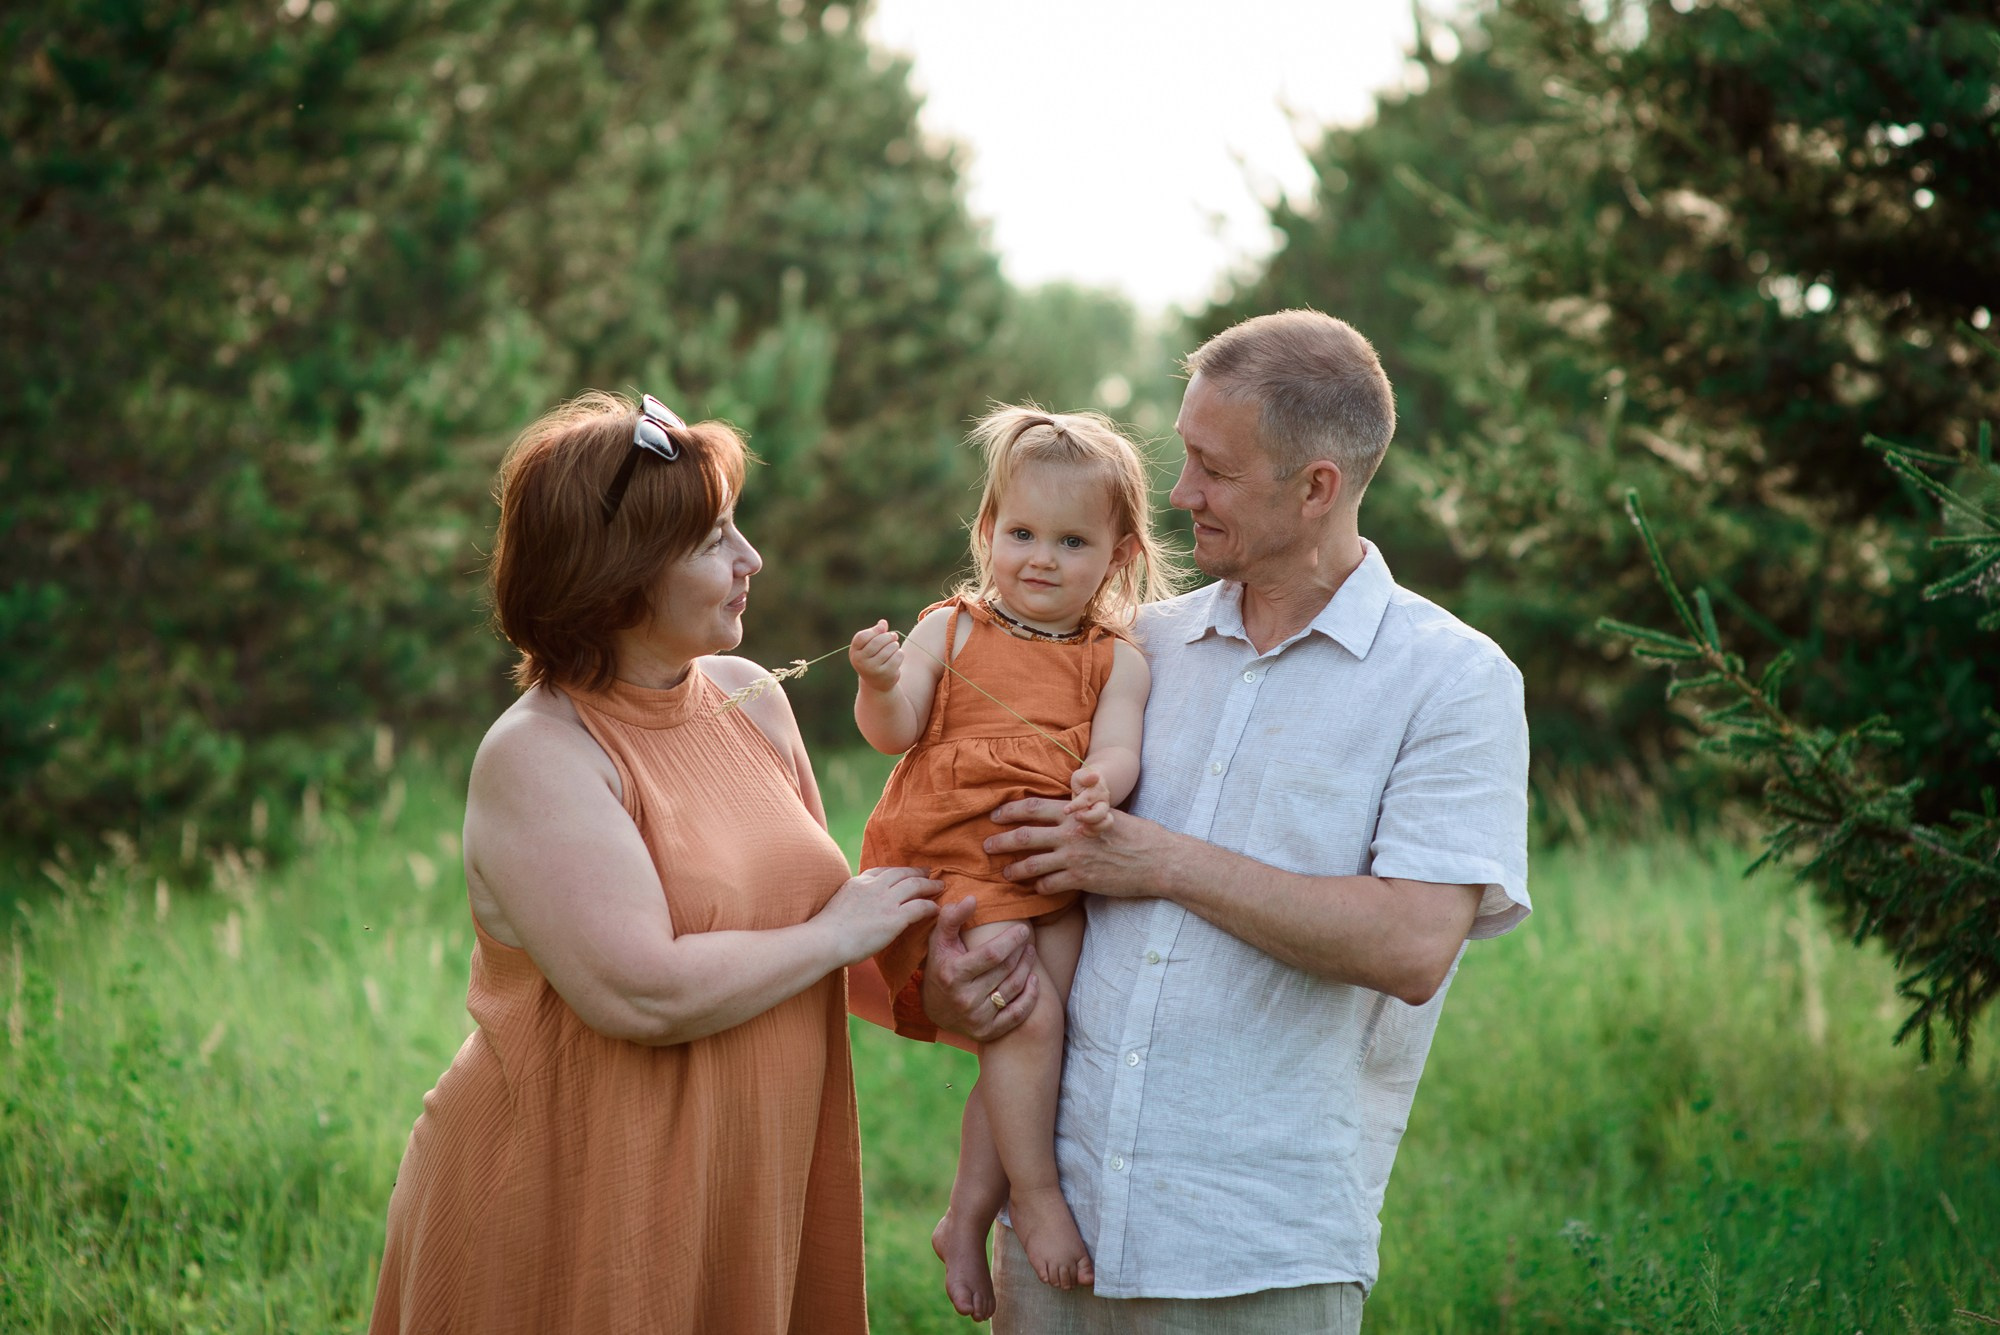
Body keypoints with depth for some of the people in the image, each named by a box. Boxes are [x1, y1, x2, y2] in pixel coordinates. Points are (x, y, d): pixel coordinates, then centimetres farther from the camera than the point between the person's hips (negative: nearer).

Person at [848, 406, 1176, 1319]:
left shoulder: (1116, 660, 10)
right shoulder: (950, 628, 8)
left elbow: (1117, 746, -5)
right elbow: (894, 732, 3)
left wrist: (1103, 782, -28)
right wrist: (881, 685, -20)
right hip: (956, 862, -2)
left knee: (1025, 1031, -6)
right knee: (1026, 1015, -18)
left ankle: (966, 1221, 8)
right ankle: (1035, 1198, -3)